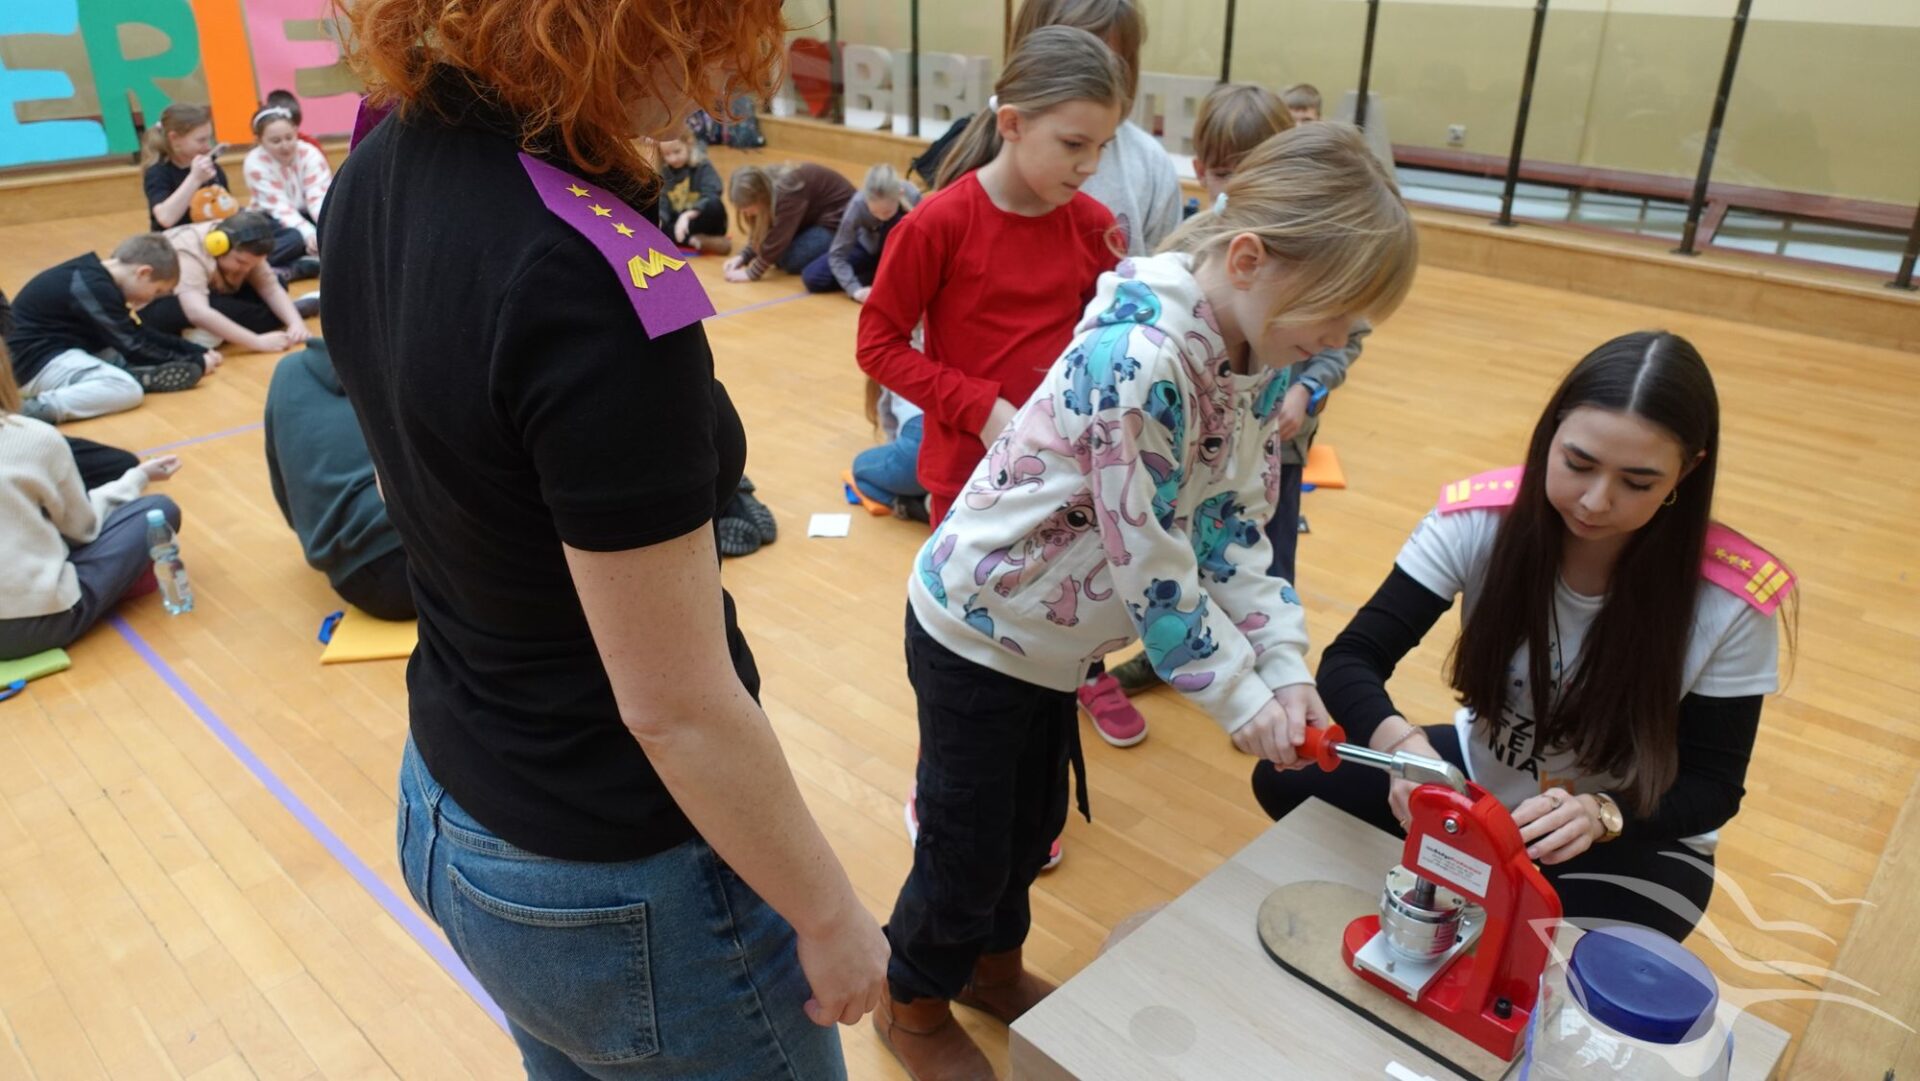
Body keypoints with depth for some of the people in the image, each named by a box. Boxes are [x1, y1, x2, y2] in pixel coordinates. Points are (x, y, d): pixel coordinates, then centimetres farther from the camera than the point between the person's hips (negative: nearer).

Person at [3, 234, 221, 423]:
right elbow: (135, 348, -15)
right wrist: (195, 362, -6)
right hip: (38, 361, -10)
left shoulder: (95, 276, 9)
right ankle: (43, 408, -32)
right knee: (129, 390, -27)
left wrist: (198, 352, 11)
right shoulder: (93, 288, -20)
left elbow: (138, 334, 16)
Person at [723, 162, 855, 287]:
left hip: (839, 219, -9)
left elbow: (779, 237, -28)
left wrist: (752, 273, -22)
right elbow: (763, 230, 3)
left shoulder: (788, 192, -32)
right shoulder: (768, 187, -7)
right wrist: (743, 256, -9)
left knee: (790, 260, -19)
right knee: (779, 257, 1)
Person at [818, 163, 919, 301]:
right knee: (813, 278, -14)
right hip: (868, 247, 2)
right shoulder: (858, 205, -32)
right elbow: (837, 254, -25)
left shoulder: (912, 197, -34)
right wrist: (856, 289, -38)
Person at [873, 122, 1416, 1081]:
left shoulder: (1256, 351, -6)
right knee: (967, 845, 11)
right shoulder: (1140, 357, -33)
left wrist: (1285, 662, -9)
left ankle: (993, 965, 50)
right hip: (977, 630, -8)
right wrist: (1241, 698, -17)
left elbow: (1234, 525, 0)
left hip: (1050, 633, 8)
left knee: (1033, 820, 24)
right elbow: (1149, 565, -27)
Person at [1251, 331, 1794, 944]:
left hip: (1633, 837, -3)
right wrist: (1402, 743, -44)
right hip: (1480, 779, 3)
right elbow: (1351, 661, -21)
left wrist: (1599, 815, -36)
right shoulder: (1481, 518, -22)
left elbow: (1711, 785, -14)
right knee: (1287, 781, -13)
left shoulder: (1731, 601, -24)